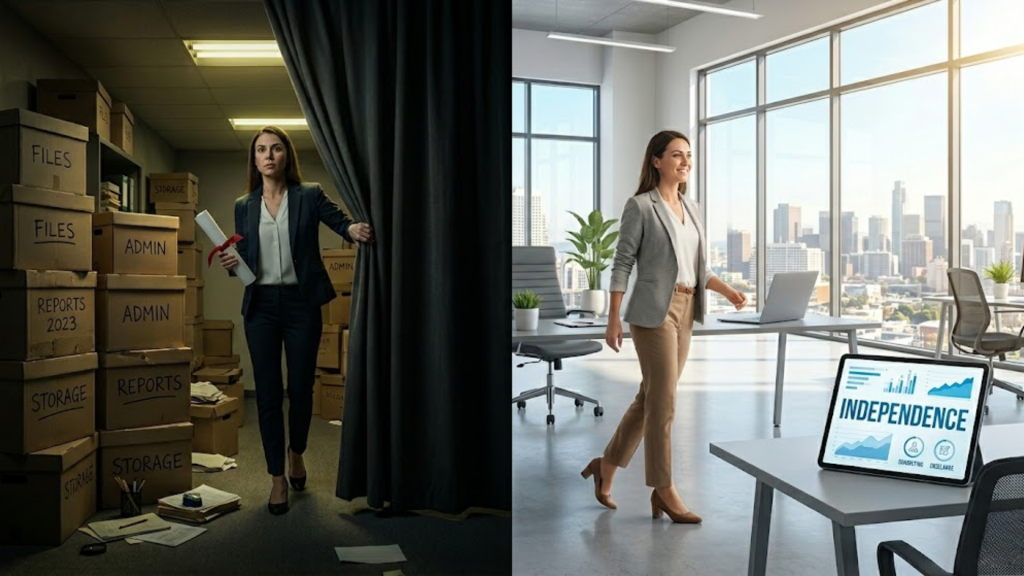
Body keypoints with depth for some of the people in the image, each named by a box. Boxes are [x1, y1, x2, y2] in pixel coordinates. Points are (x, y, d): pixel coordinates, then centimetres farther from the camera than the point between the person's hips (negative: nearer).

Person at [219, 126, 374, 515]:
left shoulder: (310, 196, 2)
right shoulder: (244, 206, 9)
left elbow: (342, 222, -7)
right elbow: (243, 259, 14)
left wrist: (355, 230, -30)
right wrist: (232, 265, -9)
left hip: (301, 302, -2)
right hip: (260, 305, 2)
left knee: (301, 388, 5)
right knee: (268, 393, 3)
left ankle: (296, 452, 34)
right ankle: (277, 477, 15)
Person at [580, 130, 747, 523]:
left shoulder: (692, 209, 15)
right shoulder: (640, 206, -5)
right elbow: (622, 264, -7)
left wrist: (728, 291, 3)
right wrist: (613, 320, -11)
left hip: (685, 312, 7)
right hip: (654, 311, -7)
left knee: (651, 398, 11)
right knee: (663, 401, -4)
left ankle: (607, 465, 28)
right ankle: (664, 490, 9)